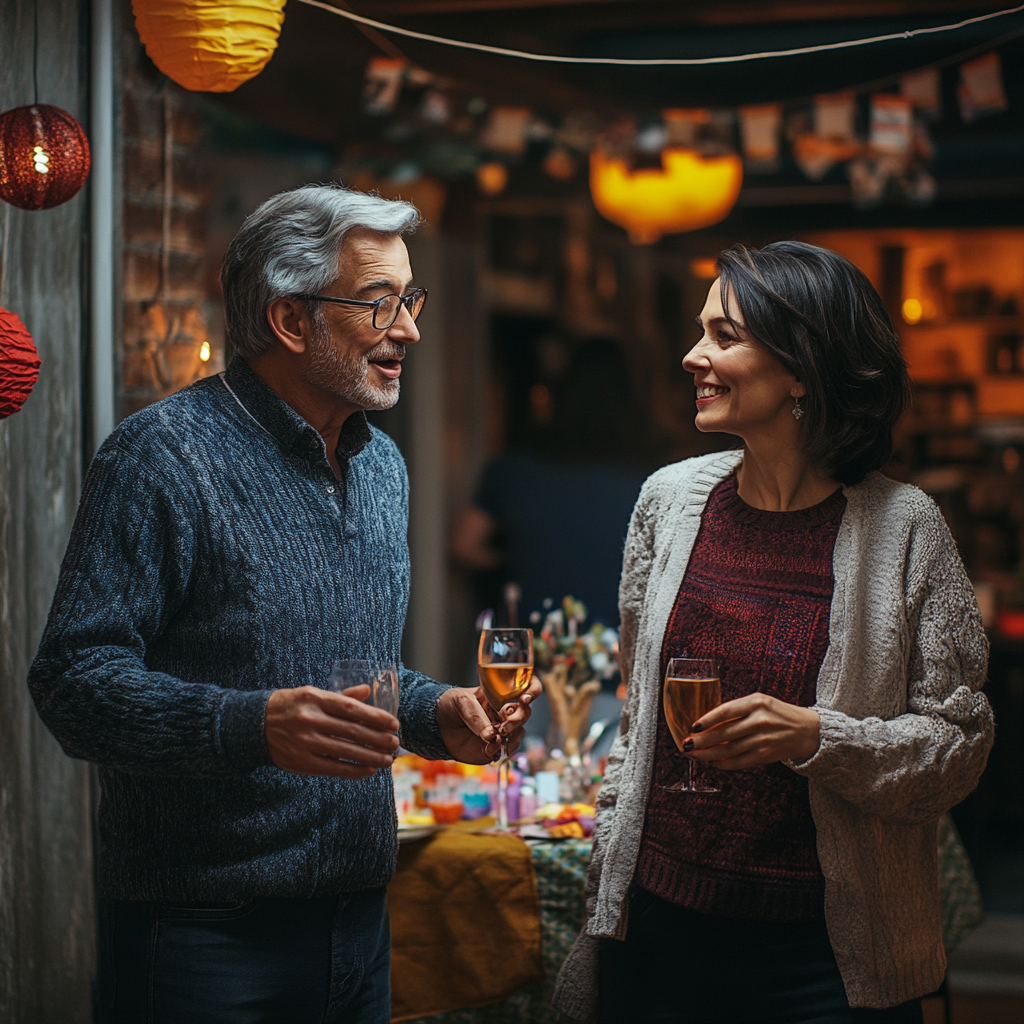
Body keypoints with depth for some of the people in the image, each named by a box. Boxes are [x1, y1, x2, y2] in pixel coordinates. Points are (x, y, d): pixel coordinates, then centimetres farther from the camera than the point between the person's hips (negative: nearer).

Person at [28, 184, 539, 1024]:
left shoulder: (382, 466, 14)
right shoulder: (164, 457, -13)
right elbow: (74, 679, -19)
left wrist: (436, 714, 4)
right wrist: (252, 727, -33)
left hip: (358, 921, 8)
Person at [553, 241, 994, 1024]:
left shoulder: (902, 527, -9)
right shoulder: (671, 499, 3)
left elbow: (959, 747, -6)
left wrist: (816, 736, -21)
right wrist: (605, 884, 11)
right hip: (661, 923, 3)